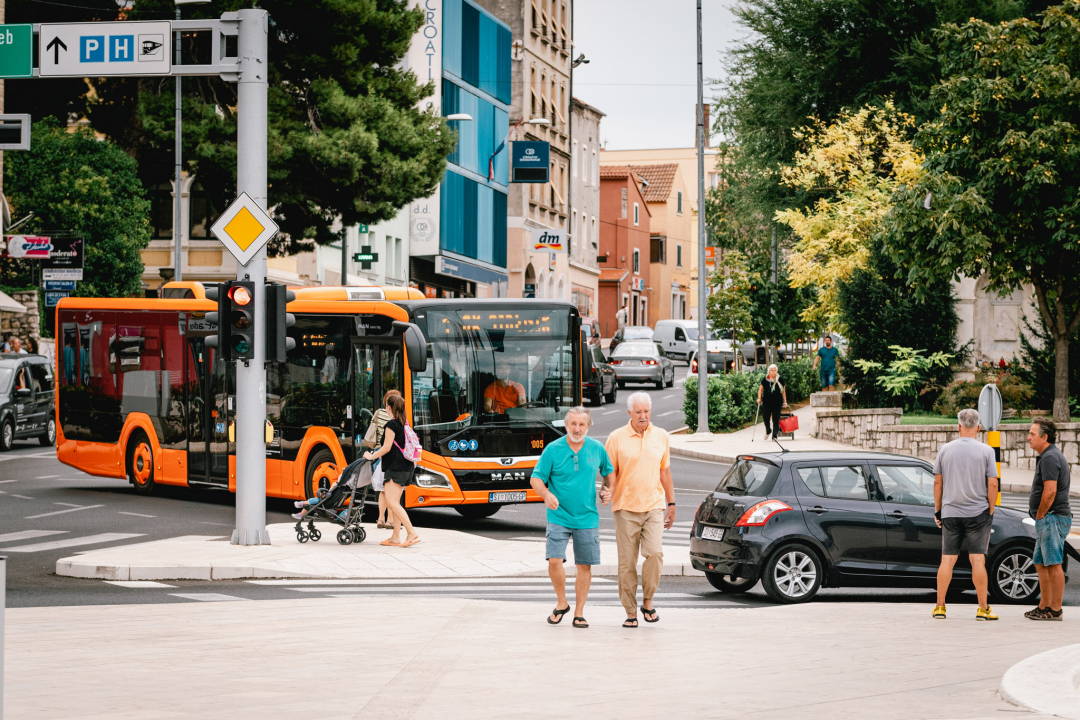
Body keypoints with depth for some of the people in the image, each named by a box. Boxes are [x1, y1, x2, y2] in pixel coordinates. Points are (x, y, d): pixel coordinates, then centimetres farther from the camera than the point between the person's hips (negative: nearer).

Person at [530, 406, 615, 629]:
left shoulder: (597, 449, 3)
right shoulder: (552, 450, -5)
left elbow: (608, 472, 20)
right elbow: (536, 478, -2)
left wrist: (608, 491, 3)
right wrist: (546, 494, -22)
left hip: (587, 518, 2)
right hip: (559, 516, -2)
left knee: (585, 566, 3)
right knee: (555, 561, -15)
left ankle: (579, 613, 14)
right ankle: (562, 604, 8)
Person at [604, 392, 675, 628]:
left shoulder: (661, 436, 9)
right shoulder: (617, 438, 1)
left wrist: (671, 504, 16)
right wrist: (608, 495, -13)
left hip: (654, 505, 1)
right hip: (625, 507, -1)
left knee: (654, 553, -16)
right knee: (627, 562, 0)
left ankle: (648, 600, 3)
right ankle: (630, 611, 8)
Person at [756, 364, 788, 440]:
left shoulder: (780, 380, 1)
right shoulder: (765, 379, -2)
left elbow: (783, 391, 9)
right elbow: (760, 389, 7)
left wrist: (785, 402, 10)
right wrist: (759, 398, -5)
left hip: (777, 403, 0)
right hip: (767, 402, 0)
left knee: (776, 420, -1)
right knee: (766, 418, 2)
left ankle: (774, 436, 5)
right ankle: (768, 431, 30)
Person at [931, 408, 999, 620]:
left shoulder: (945, 450, 2)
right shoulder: (986, 451, -4)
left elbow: (938, 482, 5)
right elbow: (992, 484, -7)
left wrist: (937, 509, 13)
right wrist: (991, 511, 3)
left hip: (950, 513, 2)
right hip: (978, 513, -2)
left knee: (947, 560, 6)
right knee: (978, 559, -1)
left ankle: (940, 606, 8)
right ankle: (983, 608, 1)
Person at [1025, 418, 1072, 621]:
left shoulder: (1050, 457, -15)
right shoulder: (1049, 456, 19)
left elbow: (1050, 491, -23)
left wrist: (1040, 516, -13)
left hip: (1052, 518, -11)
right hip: (1048, 520, 11)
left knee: (1053, 564, -8)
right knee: (1041, 563, 15)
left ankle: (1055, 610, -7)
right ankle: (1044, 607, 20)